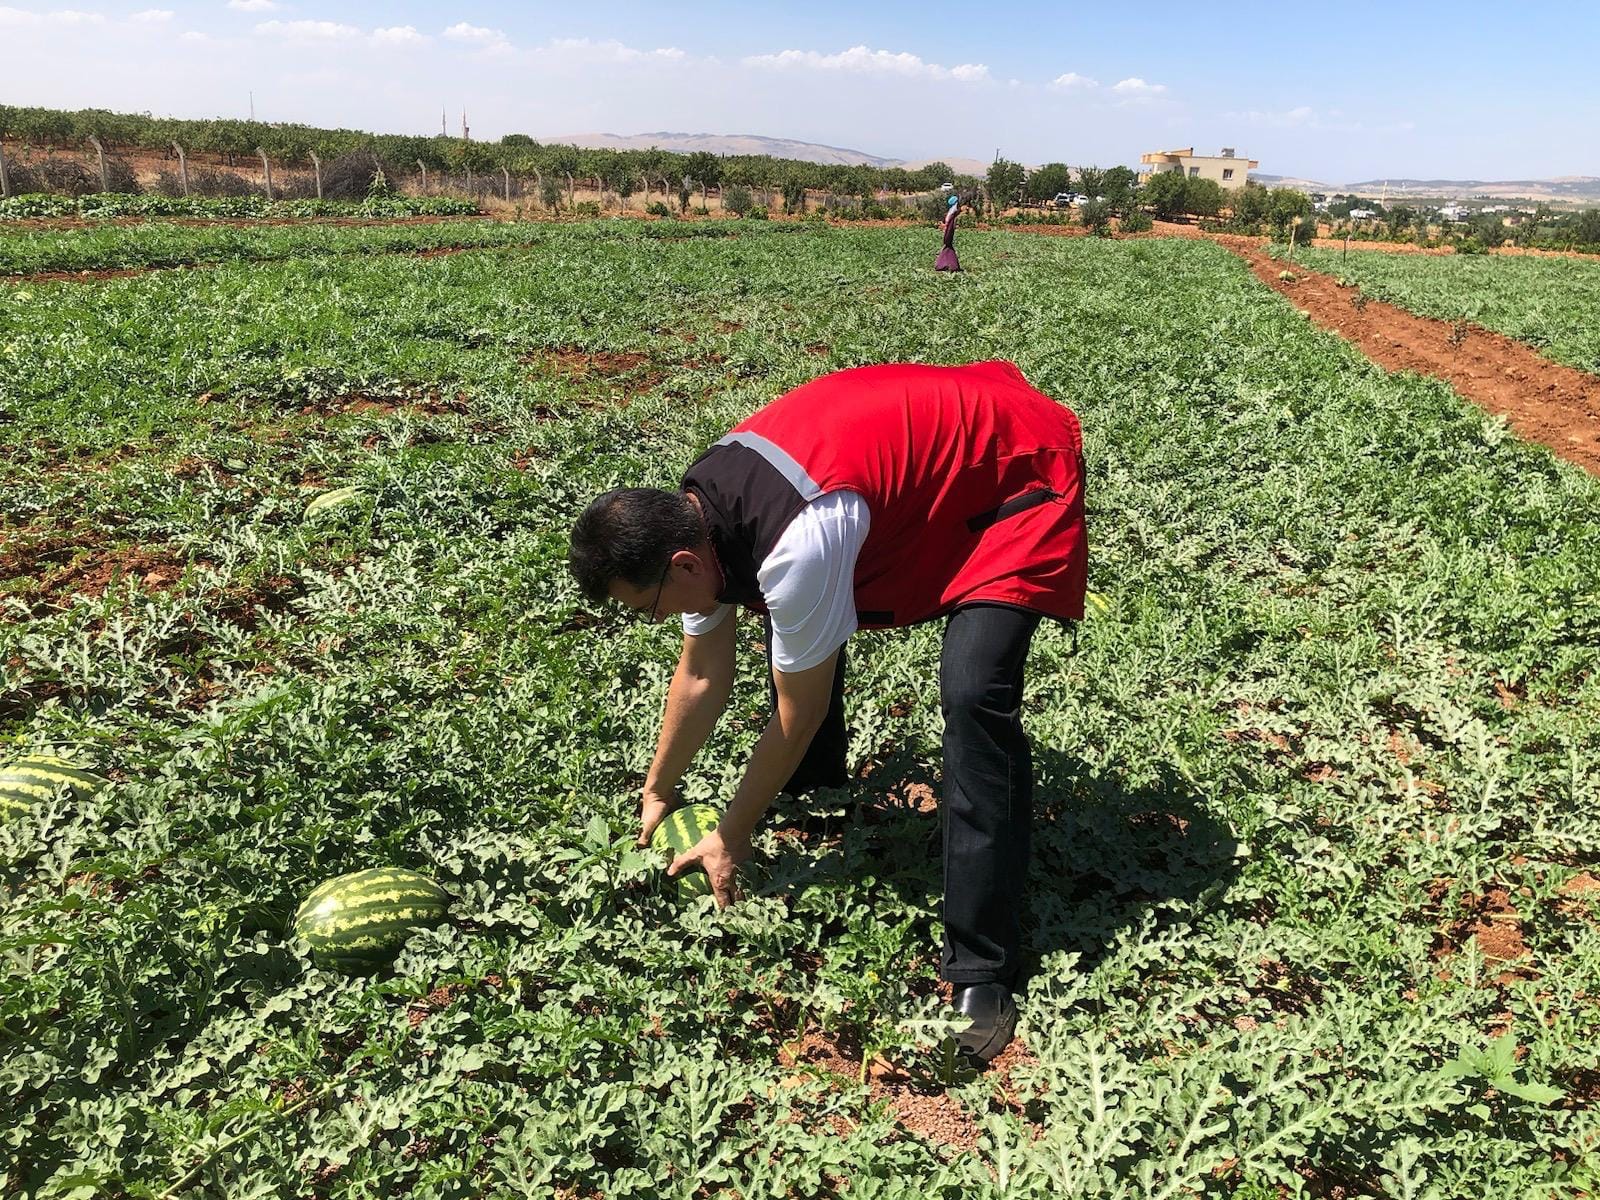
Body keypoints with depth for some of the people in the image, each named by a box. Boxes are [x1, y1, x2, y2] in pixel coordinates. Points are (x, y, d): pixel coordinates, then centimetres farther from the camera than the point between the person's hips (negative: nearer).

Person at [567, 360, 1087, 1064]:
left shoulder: (797, 548, -36)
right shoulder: (691, 517, -9)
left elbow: (799, 715, -21)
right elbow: (701, 676, 5)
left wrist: (731, 838, -7)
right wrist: (658, 791, 16)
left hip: (1017, 472, -9)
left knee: (974, 696, -25)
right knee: (793, 623, 10)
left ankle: (983, 976, -16)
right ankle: (814, 789, 34)